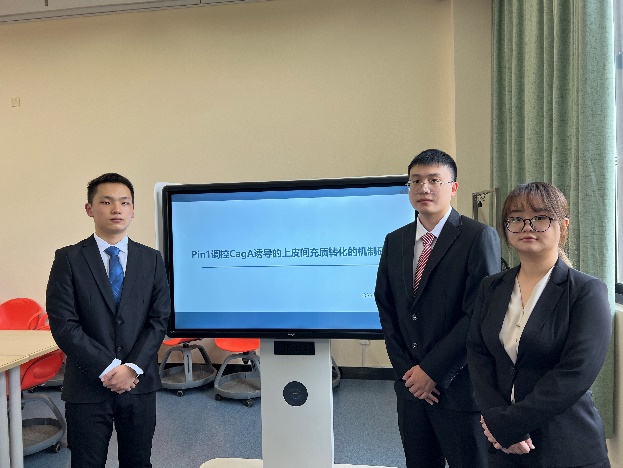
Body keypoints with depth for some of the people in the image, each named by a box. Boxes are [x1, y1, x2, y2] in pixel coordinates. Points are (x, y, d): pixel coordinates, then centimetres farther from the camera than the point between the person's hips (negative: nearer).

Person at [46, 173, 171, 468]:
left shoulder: (152, 260, 4)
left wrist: (132, 367, -12)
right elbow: (63, 324, -9)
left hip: (139, 384, 2)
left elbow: (159, 320, 0)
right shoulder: (68, 259, -2)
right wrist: (109, 368, -14)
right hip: (87, 386, -2)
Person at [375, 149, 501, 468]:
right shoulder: (394, 241, 8)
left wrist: (432, 371, -14)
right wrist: (406, 369, -2)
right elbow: (386, 308, 8)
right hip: (410, 383, 5)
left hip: (459, 388, -5)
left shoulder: (480, 237, -9)